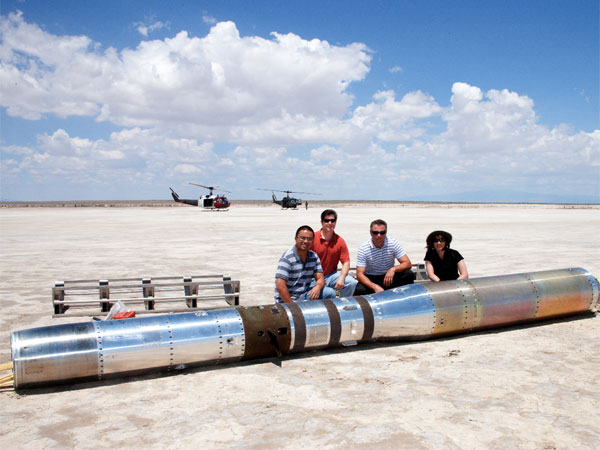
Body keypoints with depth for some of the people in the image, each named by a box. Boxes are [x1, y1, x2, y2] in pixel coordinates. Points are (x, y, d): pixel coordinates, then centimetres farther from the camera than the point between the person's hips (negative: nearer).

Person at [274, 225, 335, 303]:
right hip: (287, 300, -7)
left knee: (330, 292, -13)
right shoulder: (287, 258, -16)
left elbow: (320, 279, 3)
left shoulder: (314, 256, 6)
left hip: (304, 295, 7)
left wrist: (317, 287, -21)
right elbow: (280, 286, -22)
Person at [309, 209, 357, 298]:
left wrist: (341, 278, -16)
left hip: (331, 275, 4)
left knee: (351, 282, -17)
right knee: (330, 293, -31)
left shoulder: (340, 241, 2)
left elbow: (346, 262, 1)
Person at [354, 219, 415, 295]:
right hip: (371, 279, -2)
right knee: (359, 290, -33)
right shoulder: (363, 249, -16)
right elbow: (360, 274, -18)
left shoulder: (393, 243, -11)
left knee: (409, 275, -25)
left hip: (389, 276, 2)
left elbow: (408, 264, -11)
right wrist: (375, 287, -36)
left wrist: (393, 269, -33)